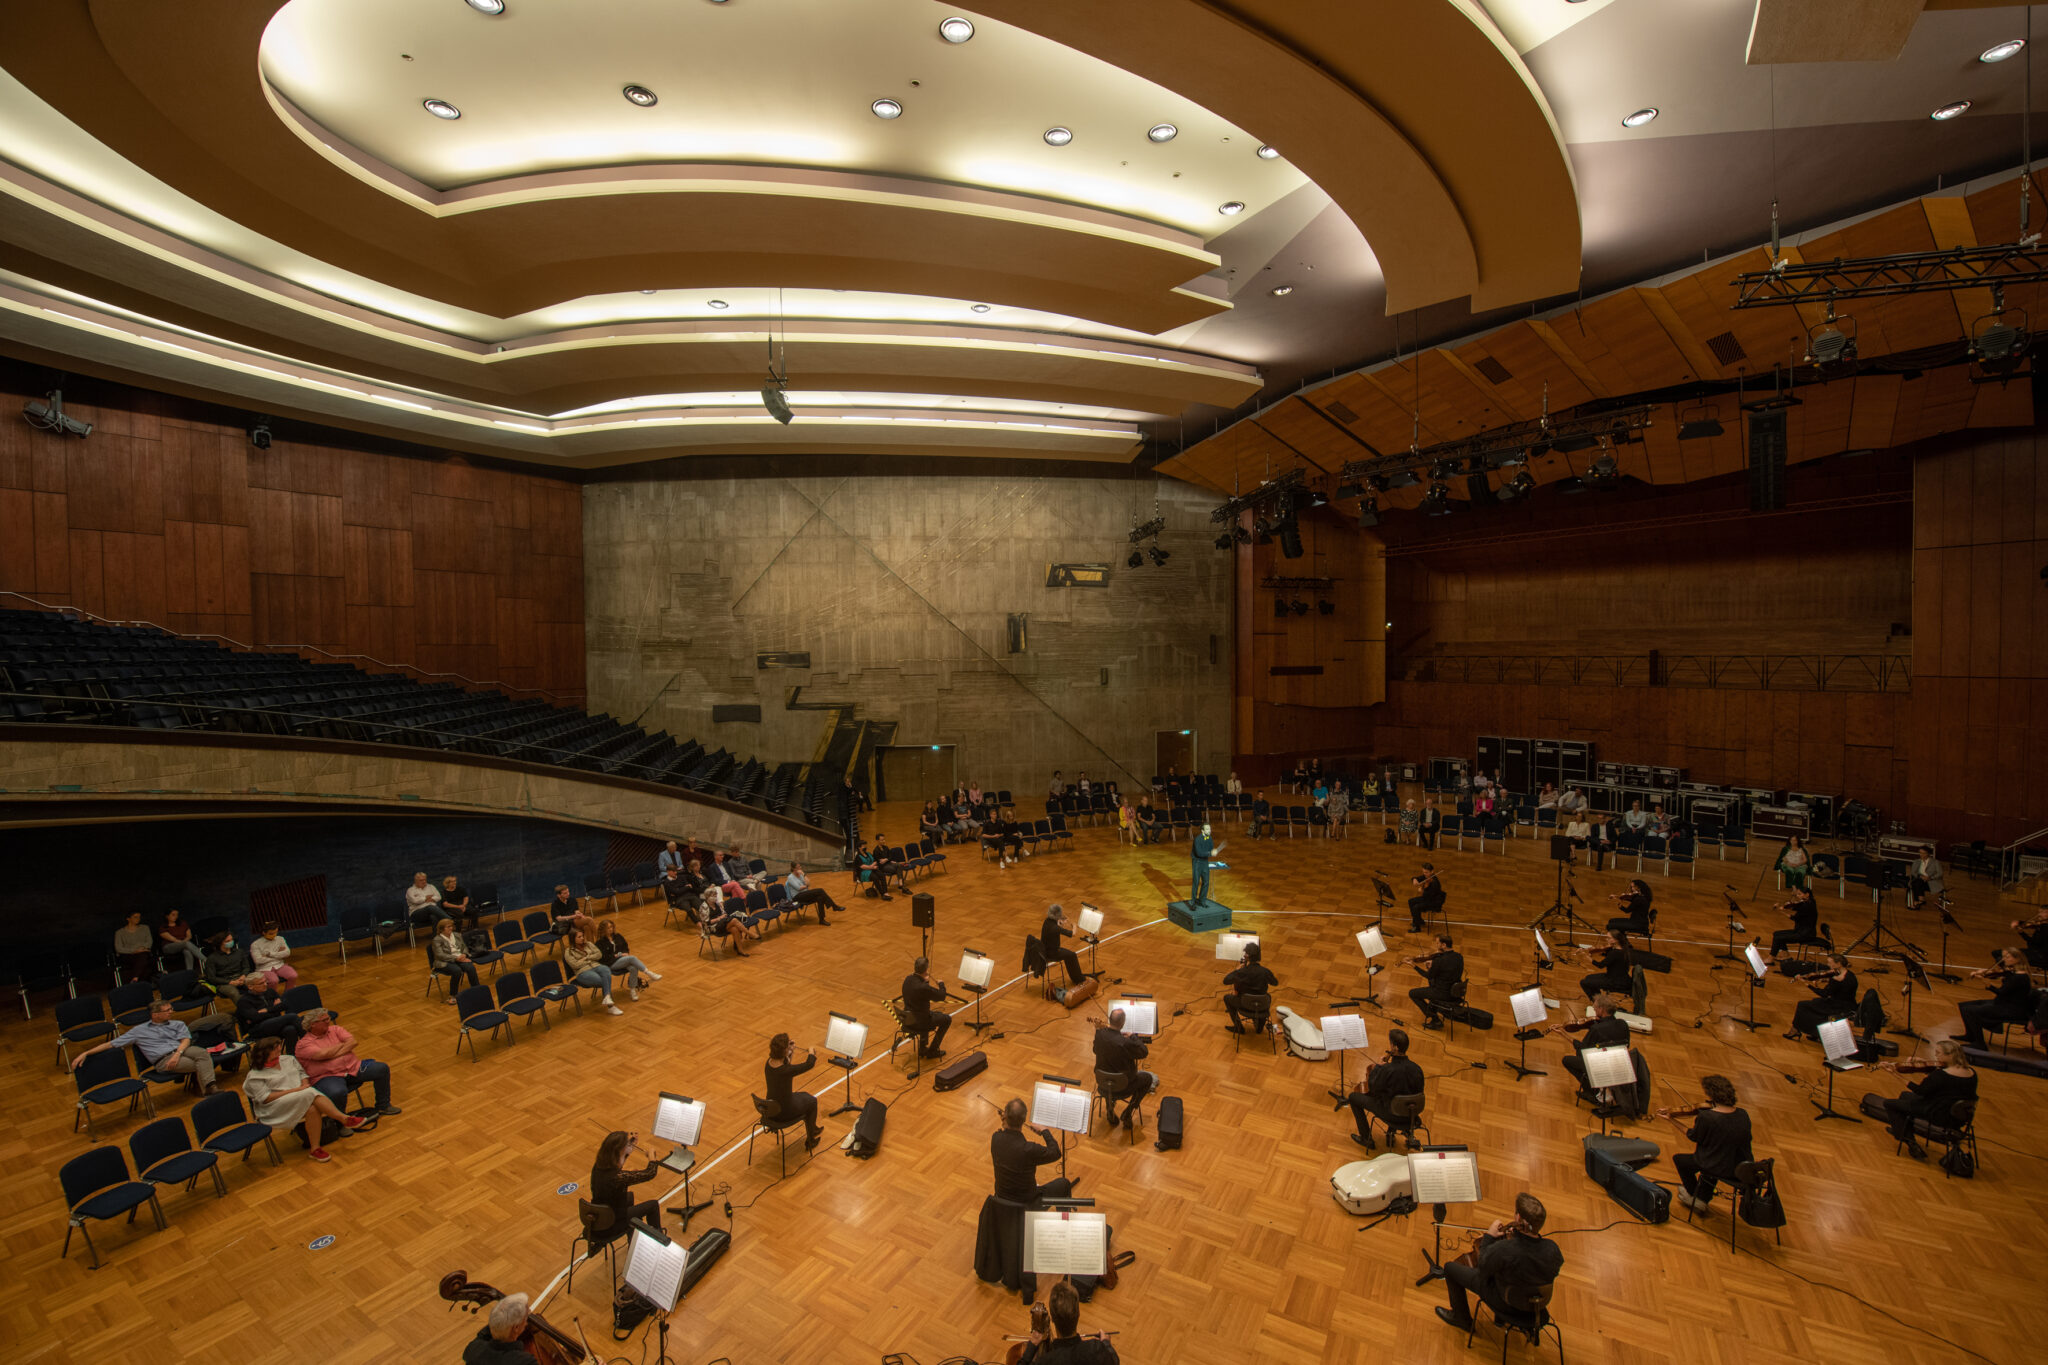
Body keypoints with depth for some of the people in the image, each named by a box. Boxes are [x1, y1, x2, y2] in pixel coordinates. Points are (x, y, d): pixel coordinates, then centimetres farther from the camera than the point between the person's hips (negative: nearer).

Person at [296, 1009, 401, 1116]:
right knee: (338, 1092, -38)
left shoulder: (335, 1029, 13)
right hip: (328, 1076, -5)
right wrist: (342, 1044, -3)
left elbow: (353, 1042, -2)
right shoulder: (303, 1044, -2)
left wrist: (333, 1055, -13)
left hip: (353, 1067, 5)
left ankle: (383, 1106, 6)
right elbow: (323, 1054, -19)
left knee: (382, 1069, -12)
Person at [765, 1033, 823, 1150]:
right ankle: (810, 1140, 35)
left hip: (771, 1107, 7)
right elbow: (809, 1064, -20)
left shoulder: (770, 1061, -14)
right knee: (812, 1101, 21)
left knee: (805, 1095, 29)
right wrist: (811, 1052, -2)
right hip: (784, 1111, -6)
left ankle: (813, 1129, 50)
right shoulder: (785, 1070, -34)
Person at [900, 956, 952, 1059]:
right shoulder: (924, 988, -32)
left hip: (907, 1019, 8)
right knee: (947, 1019, 12)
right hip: (918, 1023, -7)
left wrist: (925, 981, 13)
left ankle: (923, 1048, 39)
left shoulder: (908, 979, -9)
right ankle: (932, 1050, 21)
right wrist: (941, 984, 3)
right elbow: (942, 996, -15)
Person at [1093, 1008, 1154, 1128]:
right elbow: (1144, 1052, -15)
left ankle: (1110, 1107, 30)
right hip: (1122, 1086, -5)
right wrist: (1132, 1037, -5)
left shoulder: (1100, 1034, -19)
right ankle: (1128, 1113, 16)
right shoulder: (1126, 1043, -34)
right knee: (1148, 1078, 20)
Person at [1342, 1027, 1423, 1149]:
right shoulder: (1416, 1069, -19)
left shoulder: (1386, 1070, -33)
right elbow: (1418, 1094, 0)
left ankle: (1366, 1139, 25)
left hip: (1391, 1114, -5)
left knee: (1353, 1097, 12)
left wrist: (1378, 1066, -3)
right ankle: (1391, 1134, 42)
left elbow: (1372, 1087, -14)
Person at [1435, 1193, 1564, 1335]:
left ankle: (1462, 1319, 34)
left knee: (1451, 1268, 12)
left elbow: (1483, 1267, -20)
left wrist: (1489, 1236, -11)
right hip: (1535, 1302, 5)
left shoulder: (1503, 1249, -40)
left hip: (1506, 1302, -5)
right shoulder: (1552, 1248, -28)